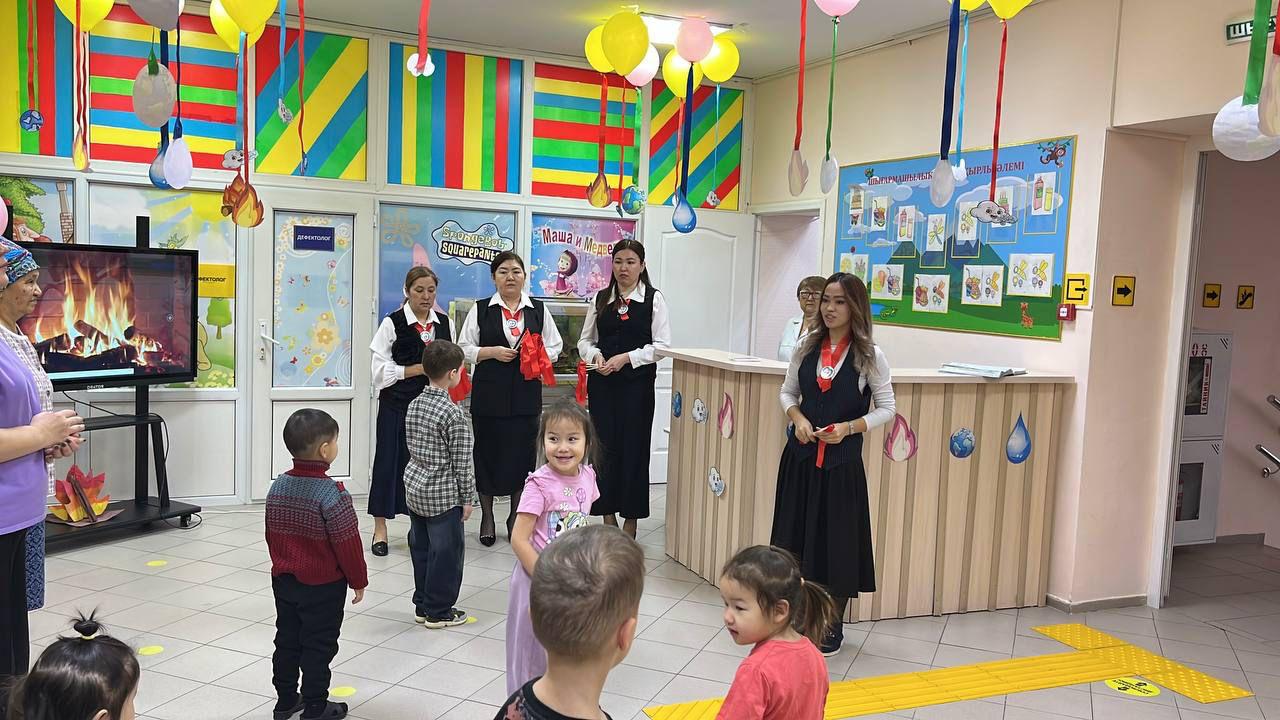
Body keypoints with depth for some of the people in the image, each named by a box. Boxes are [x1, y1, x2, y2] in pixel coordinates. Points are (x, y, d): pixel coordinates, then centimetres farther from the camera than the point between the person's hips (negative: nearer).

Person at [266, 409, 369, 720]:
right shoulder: (332, 493, -24)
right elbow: (347, 543, -19)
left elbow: (272, 535, 10)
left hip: (284, 580, 7)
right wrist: (358, 581, -6)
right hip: (324, 587, -7)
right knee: (319, 647, 6)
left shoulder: (278, 486, -1)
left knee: (287, 641, 18)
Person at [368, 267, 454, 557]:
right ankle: (380, 529, 13)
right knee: (390, 459, 2)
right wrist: (419, 369, -15)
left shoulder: (444, 323, 8)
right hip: (397, 403, -4)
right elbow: (382, 370, -8)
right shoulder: (392, 323, -5)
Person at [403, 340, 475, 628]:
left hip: (414, 488, 8)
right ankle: (438, 612, 14)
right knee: (446, 552, 5)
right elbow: (462, 462, -16)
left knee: (421, 548, 16)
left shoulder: (414, 405, 4)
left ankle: (423, 606, 28)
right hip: (443, 496, -8)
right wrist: (468, 498, -7)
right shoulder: (454, 414, -19)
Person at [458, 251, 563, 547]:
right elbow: (464, 348, 3)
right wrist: (492, 352, -12)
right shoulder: (481, 309, 3)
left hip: (526, 393, 1)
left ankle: (516, 516, 21)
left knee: (522, 453, 5)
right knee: (487, 452, 5)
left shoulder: (539, 310, 8)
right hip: (489, 393, -1)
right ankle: (487, 516, 21)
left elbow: (555, 346, 11)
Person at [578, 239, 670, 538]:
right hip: (602, 382, 3)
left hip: (637, 382, -3)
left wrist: (626, 358, -14)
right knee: (604, 446, 3)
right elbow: (585, 340, 12)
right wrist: (596, 355, -9)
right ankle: (608, 516, 16)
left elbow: (661, 345, -5)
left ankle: (630, 522, 12)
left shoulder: (654, 299, -1)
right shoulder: (600, 299, 9)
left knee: (634, 447, 1)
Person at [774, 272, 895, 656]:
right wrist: (798, 419, -7)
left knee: (836, 541, 3)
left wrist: (849, 427, -16)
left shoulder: (870, 356, -6)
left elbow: (887, 408, -1)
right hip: (801, 455, 3)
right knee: (795, 536, 9)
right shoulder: (807, 347, 4)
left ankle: (832, 628, 20)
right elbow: (788, 392, 13)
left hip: (842, 461, -3)